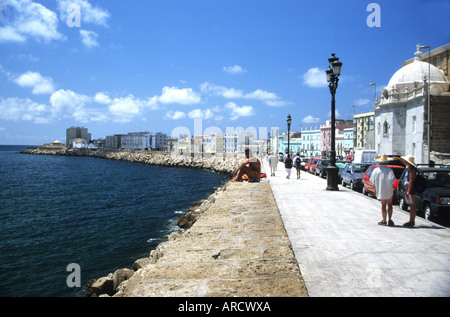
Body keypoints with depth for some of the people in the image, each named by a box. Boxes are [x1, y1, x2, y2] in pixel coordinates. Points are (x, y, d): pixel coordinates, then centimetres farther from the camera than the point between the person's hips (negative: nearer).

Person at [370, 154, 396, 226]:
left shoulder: (376, 170, -6)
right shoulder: (389, 170, -14)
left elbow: (372, 181, 1)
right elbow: (392, 180, -24)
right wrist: (394, 177, -5)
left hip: (380, 191, 1)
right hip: (389, 191, -1)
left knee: (383, 206, 10)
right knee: (389, 205, 15)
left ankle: (384, 221, 14)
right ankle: (389, 220, 12)